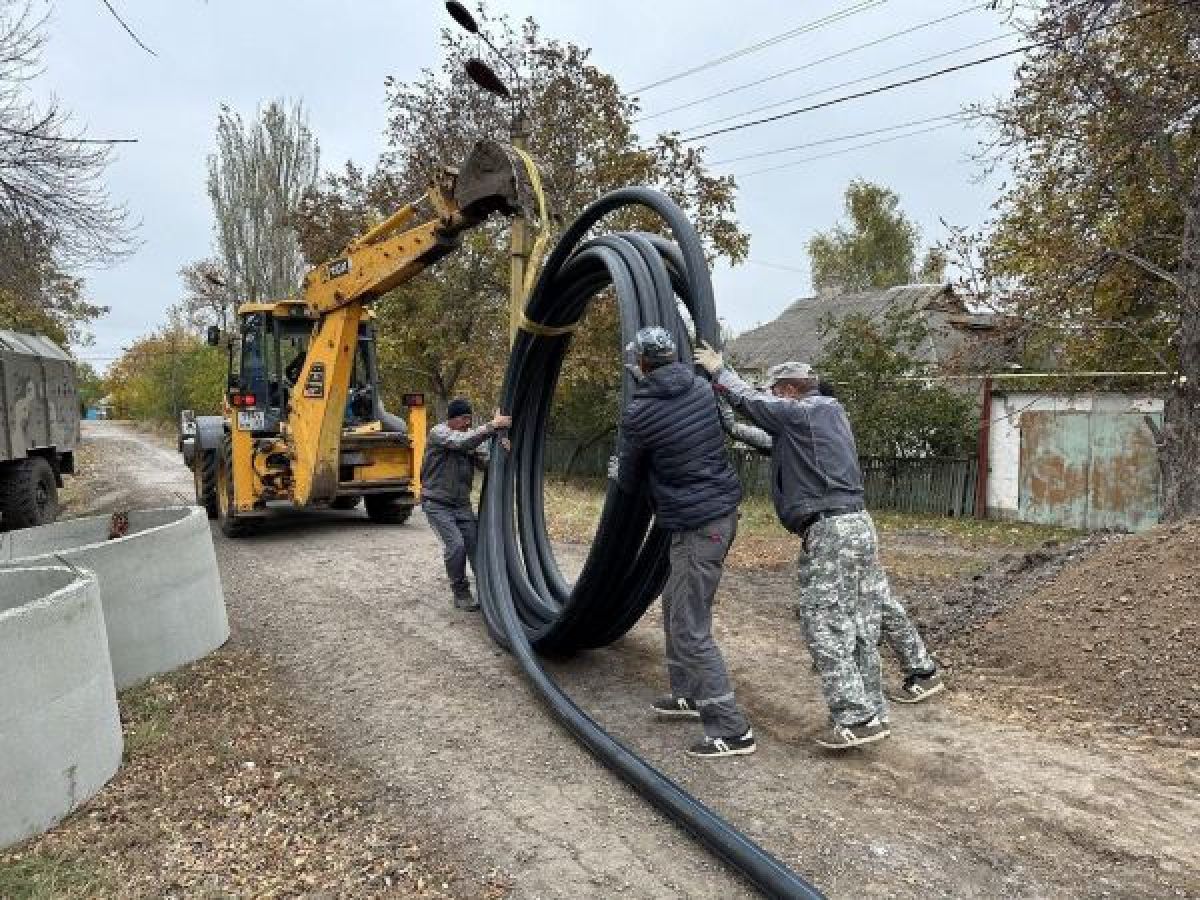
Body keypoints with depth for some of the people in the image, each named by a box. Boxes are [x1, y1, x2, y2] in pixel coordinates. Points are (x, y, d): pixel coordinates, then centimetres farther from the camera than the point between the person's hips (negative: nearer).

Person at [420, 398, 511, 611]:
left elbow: (486, 462, -6)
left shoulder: (473, 436, 5)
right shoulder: (438, 433, -12)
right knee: (456, 544, -17)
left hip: (462, 504, 5)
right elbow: (462, 442, -32)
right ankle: (460, 594, -1)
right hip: (437, 504, -5)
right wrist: (492, 426, -35)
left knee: (475, 544, -3)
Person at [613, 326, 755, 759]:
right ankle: (688, 694, 35)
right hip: (724, 508, 8)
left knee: (690, 629, -2)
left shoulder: (638, 413, -14)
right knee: (676, 604, 23)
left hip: (696, 525, -8)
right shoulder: (702, 388, 3)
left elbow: (629, 481, -1)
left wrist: (621, 474, 22)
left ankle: (732, 730, 2)